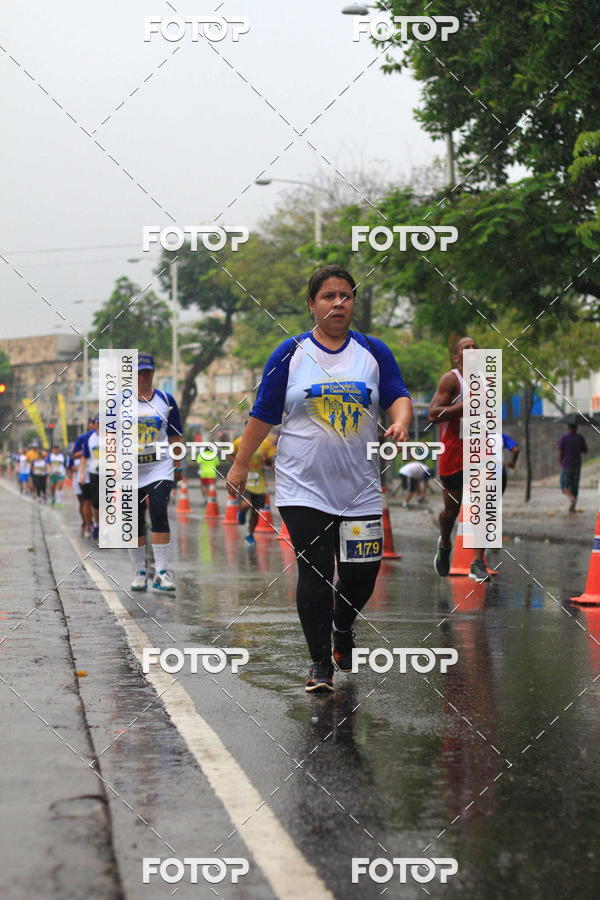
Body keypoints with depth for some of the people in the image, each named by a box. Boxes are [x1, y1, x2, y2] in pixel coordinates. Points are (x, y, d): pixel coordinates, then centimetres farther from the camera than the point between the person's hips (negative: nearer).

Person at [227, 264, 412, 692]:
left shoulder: (373, 352, 6)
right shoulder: (290, 354, 1)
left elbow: (399, 396, 0)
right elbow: (264, 414, 6)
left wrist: (400, 423, -22)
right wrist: (241, 465, 7)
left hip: (360, 488, 2)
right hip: (304, 486, -2)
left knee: (362, 574, 4)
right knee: (315, 574, -7)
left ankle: (342, 630, 35)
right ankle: (320, 664, 4)